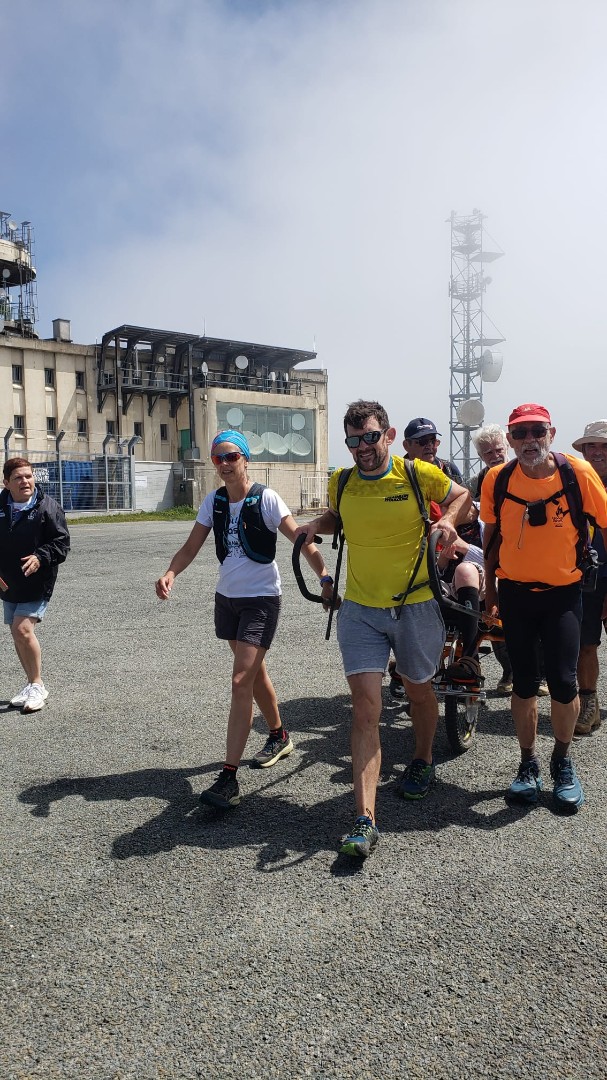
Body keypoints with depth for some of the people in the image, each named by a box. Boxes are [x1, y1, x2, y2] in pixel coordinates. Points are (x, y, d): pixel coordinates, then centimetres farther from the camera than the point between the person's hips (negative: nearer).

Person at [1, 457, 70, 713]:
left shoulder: (48, 507, -8)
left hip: (37, 583, -5)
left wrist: (41, 557, -25)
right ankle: (32, 685, 30)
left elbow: (62, 542, -9)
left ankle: (37, 686, 0)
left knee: (23, 629, -17)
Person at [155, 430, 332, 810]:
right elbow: (191, 547, 0)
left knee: (241, 683, -12)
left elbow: (300, 539, -17)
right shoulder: (214, 501, 3)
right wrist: (170, 573, -19)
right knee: (255, 673, 20)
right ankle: (280, 736, 43)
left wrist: (325, 577, -30)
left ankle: (229, 778, -9)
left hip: (261, 599, -6)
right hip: (227, 597, 6)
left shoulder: (266, 498, -13)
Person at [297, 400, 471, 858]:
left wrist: (447, 521, -11)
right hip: (360, 608, 1)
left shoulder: (418, 474, -8)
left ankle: (423, 762, 50)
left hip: (416, 605, -1)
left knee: (419, 689, 19)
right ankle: (365, 820, -9)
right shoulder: (341, 482, 1)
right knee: (365, 703, -9)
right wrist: (315, 526, 2)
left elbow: (462, 496, 9)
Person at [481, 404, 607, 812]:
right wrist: (489, 588, 10)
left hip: (563, 593, -1)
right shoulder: (497, 479, -7)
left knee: (564, 682, -5)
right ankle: (529, 763, 28)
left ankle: (563, 760, 22)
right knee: (524, 683, 8)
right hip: (515, 593, 2)